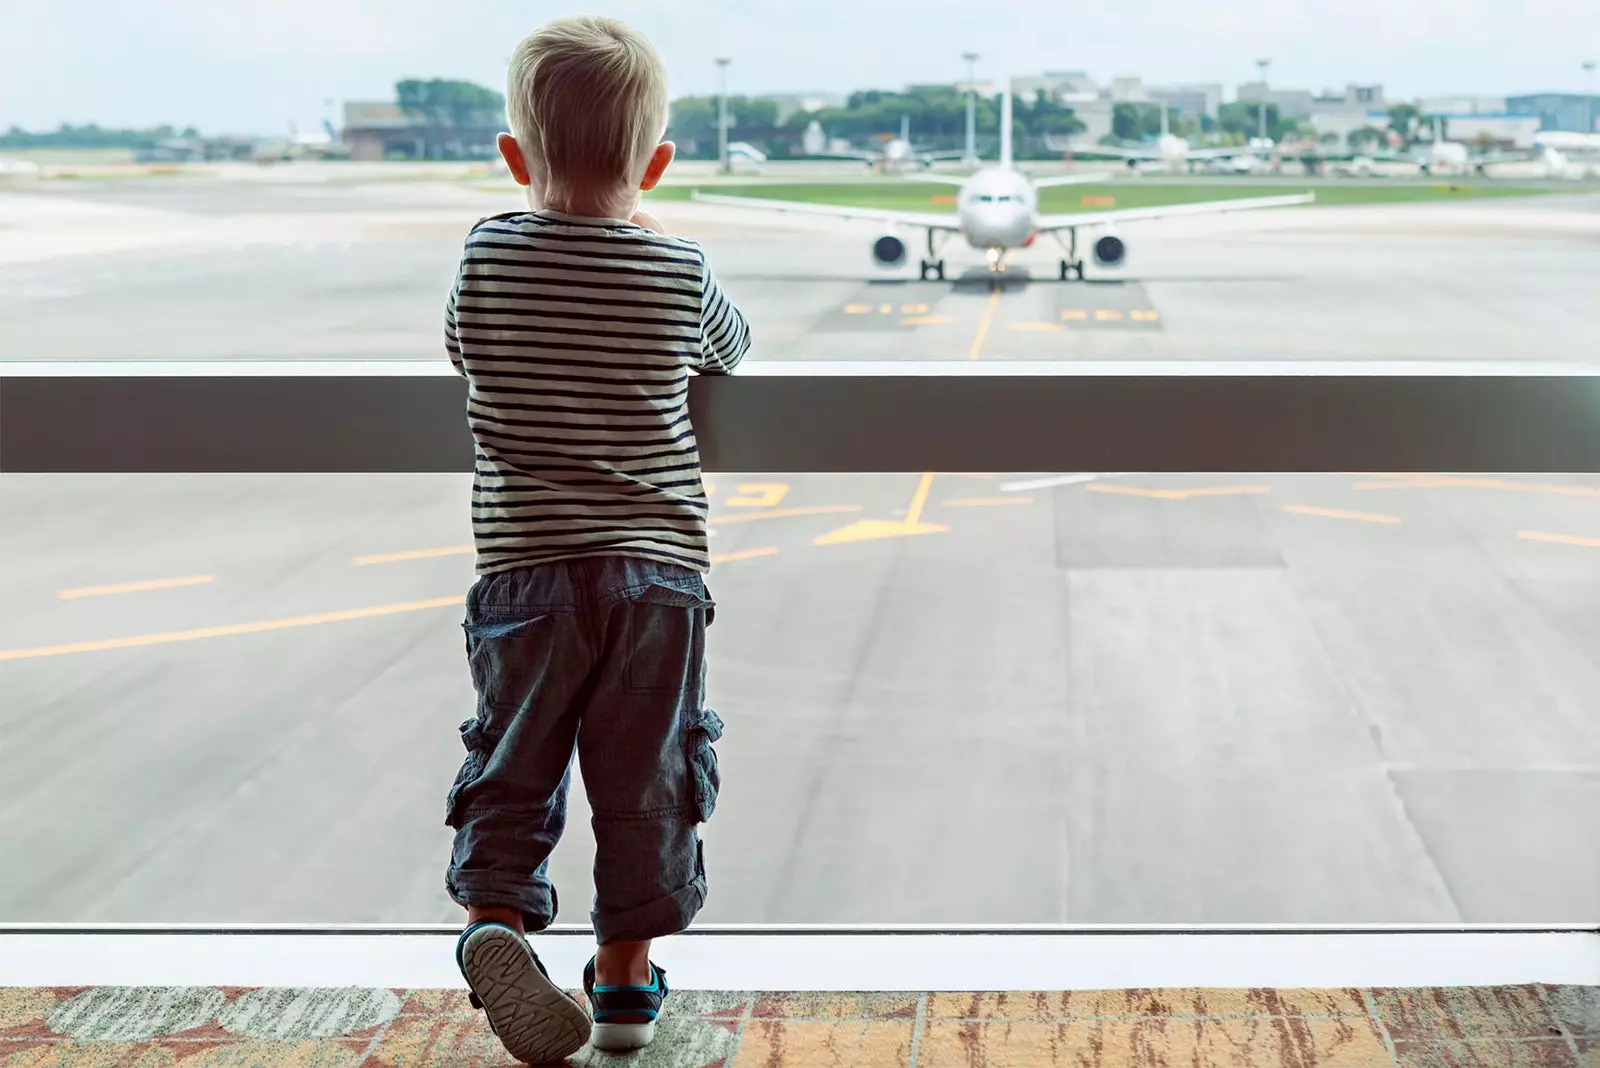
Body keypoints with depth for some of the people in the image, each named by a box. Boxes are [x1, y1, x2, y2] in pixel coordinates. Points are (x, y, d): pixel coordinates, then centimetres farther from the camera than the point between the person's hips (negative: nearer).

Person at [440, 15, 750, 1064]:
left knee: (513, 762, 12)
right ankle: (627, 974, 17)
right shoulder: (680, 272, -2)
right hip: (659, 568, 0)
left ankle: (495, 912, -7)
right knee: (647, 778, 10)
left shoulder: (486, 256, -1)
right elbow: (729, 349, 19)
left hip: (525, 567, 0)